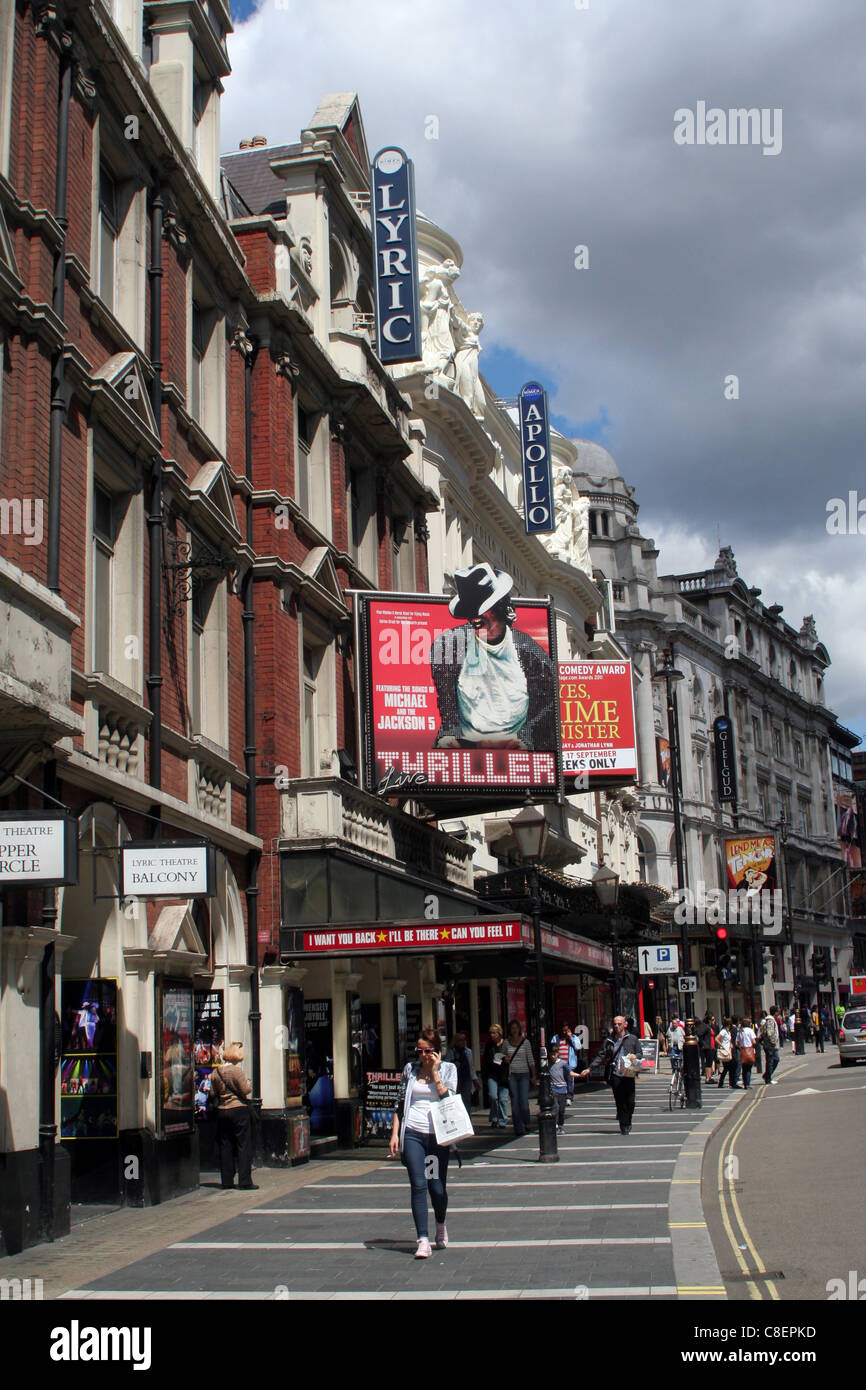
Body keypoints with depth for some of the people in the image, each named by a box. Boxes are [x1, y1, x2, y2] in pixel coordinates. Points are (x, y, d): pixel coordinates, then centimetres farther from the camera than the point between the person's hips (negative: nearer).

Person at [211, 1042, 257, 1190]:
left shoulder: (215, 1072, 5)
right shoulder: (236, 1070, -13)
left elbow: (214, 1092, 10)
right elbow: (245, 1090, -13)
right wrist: (249, 1082, 6)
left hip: (221, 1110, 6)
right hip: (239, 1110, -6)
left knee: (225, 1146, 9)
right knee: (244, 1145, 0)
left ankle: (227, 1181, 11)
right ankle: (245, 1181, -2)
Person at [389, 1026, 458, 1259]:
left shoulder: (448, 1069, 6)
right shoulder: (410, 1069, 10)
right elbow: (399, 1103, 12)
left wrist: (434, 1072, -9)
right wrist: (394, 1133, 5)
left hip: (438, 1135, -1)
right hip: (412, 1134, 1)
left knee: (437, 1187, 2)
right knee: (419, 1185, -10)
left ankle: (440, 1225, 32)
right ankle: (423, 1240, -9)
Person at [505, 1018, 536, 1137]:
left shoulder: (525, 1042, 2)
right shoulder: (507, 1042, 6)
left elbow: (531, 1060, 4)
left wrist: (533, 1076, 2)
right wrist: (505, 1060, -6)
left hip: (524, 1074, -2)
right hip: (512, 1075, 2)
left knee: (524, 1102, -7)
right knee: (515, 1103, -1)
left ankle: (526, 1122, 21)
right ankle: (518, 1129, 5)